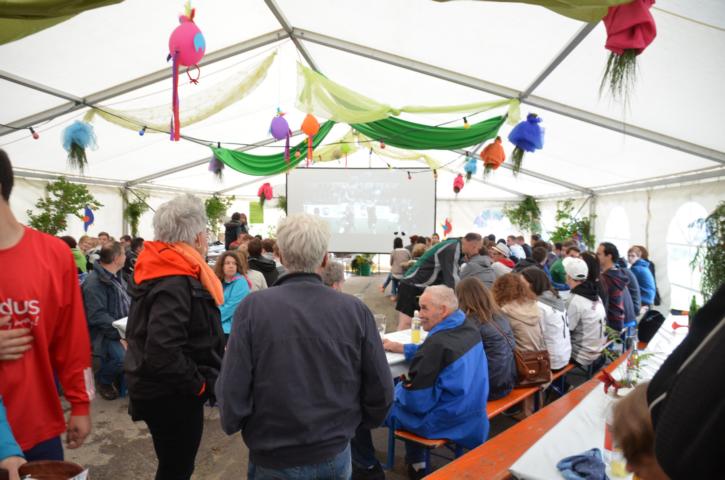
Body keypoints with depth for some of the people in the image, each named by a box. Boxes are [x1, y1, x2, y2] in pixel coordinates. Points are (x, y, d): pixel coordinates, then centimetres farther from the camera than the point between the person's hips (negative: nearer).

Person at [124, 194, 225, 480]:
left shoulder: (162, 271, 5)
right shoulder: (175, 283, -26)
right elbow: (163, 354, -34)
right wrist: (200, 384, -20)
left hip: (162, 391, 9)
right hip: (173, 396, -9)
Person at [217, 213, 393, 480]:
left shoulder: (253, 308, -17)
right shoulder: (356, 310, -13)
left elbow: (233, 394, -16)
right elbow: (381, 393, -7)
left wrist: (231, 424, 6)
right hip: (336, 456, 2)